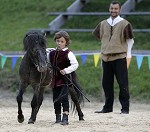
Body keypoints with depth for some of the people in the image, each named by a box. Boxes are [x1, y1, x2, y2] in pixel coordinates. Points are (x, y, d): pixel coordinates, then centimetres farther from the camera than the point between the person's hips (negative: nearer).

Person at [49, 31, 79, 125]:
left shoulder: (68, 53, -8)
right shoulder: (52, 53, 10)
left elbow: (75, 65, -16)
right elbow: (50, 65, 28)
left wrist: (66, 70, -22)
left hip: (64, 79, -6)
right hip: (55, 79, 6)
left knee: (64, 98, -14)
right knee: (56, 99, 9)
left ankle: (65, 118, -19)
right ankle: (58, 117, 20)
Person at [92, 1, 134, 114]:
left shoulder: (124, 24, -3)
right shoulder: (103, 24, 10)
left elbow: (130, 40, 1)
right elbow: (97, 34, 26)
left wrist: (128, 54, -1)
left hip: (119, 58, -5)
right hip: (106, 57, 5)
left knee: (123, 83, -6)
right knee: (106, 84, 8)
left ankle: (125, 108, -3)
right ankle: (108, 107, 16)